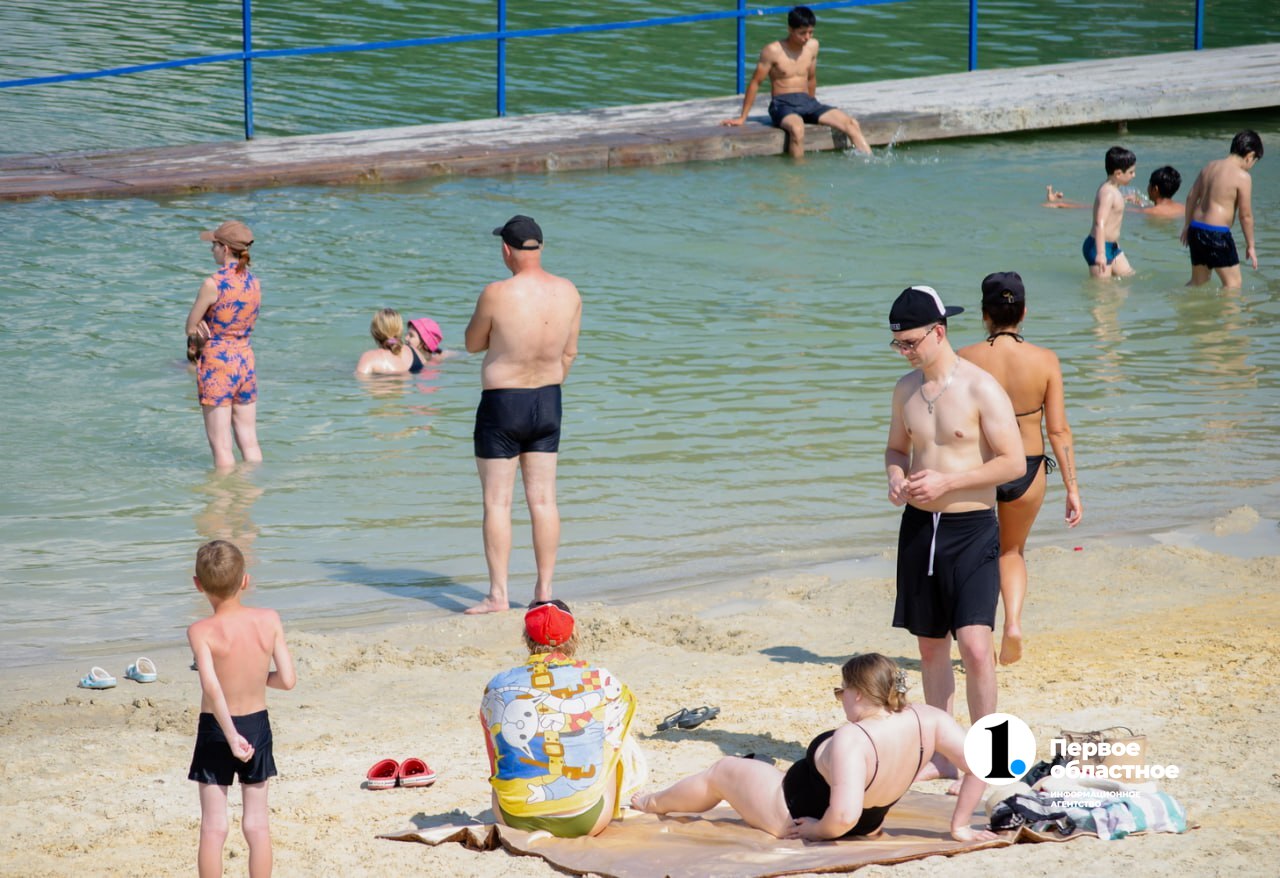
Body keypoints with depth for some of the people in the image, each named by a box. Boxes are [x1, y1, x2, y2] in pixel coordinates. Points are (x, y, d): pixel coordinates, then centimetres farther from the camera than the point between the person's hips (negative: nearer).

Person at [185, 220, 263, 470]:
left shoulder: (213, 284, -15)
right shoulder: (254, 283, 4)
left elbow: (191, 327, -7)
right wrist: (207, 333, 1)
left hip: (216, 364, -6)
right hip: (245, 360, 6)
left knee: (221, 446, 0)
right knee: (249, 442, 11)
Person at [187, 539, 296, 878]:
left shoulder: (201, 632, -18)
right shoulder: (269, 620, -10)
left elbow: (211, 687, -31)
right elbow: (287, 680, -10)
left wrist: (231, 736, -29)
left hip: (216, 729, -3)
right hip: (257, 725, 3)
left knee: (214, 826, 6)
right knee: (257, 824, 11)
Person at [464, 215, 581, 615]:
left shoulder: (498, 295, -19)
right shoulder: (568, 293, -3)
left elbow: (473, 343, -5)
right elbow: (569, 352, 7)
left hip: (502, 403, -5)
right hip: (548, 402, 5)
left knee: (497, 502, 1)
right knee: (543, 499, 10)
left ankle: (498, 594, 1)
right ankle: (544, 589, 14)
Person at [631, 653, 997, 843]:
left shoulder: (852, 740, -39)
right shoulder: (925, 720, -21)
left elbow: (843, 816, -49)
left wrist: (817, 829, -28)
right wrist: (959, 825, -10)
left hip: (798, 817, -6)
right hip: (870, 823, 6)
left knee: (722, 771, 21)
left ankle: (653, 802, 51)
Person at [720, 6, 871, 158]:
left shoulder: (812, 46, 9)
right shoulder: (773, 51, -8)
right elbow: (755, 83, -2)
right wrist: (742, 118, -1)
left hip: (807, 102, 6)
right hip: (783, 105, -6)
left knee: (852, 124, -13)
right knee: (797, 128, -41)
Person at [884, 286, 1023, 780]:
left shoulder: (980, 389, -11)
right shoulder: (906, 389, 9)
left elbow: (1014, 462, -12)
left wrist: (946, 482, -17)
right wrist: (896, 478, -1)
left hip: (971, 530, -6)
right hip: (919, 528, 6)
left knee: (975, 645, -14)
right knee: (931, 645, 11)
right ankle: (941, 755, 20)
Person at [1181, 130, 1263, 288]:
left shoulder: (1209, 167, 11)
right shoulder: (1242, 177, -11)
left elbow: (1191, 197, 16)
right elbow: (1246, 215, -10)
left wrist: (1187, 225, 28)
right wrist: (1250, 245, 0)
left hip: (1195, 229, 8)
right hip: (1217, 233, -8)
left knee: (1197, 282, 21)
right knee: (1233, 283, 0)